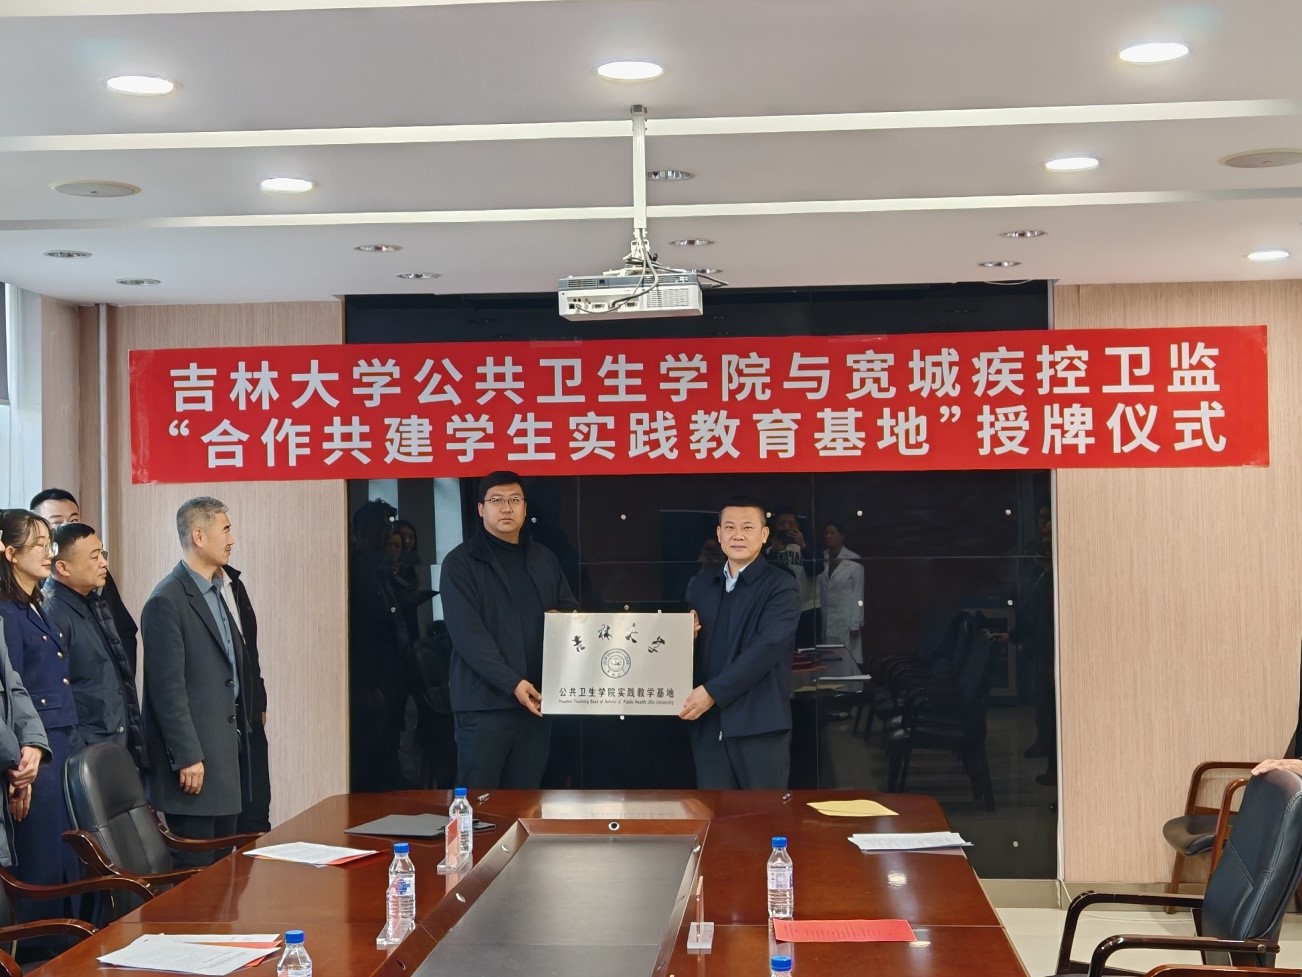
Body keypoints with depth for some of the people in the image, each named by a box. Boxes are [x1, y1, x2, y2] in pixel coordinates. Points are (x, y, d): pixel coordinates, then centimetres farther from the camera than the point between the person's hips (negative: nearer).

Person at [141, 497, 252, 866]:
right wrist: (187, 756, -18)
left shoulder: (217, 593, 16)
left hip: (226, 755, 9)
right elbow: (167, 688, -17)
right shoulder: (167, 601, -13)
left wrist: (240, 738, 14)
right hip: (194, 758, -9)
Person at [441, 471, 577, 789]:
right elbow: (467, 634, -11)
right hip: (485, 702, -5)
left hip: (537, 699, 5)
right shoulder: (461, 562, -2)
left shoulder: (545, 559, 15)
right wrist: (512, 683, -19)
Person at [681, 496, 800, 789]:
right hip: (708, 724, 5)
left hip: (759, 724, -5)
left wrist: (712, 692, -17)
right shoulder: (700, 586, 16)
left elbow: (767, 648, -13)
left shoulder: (781, 586, -2)